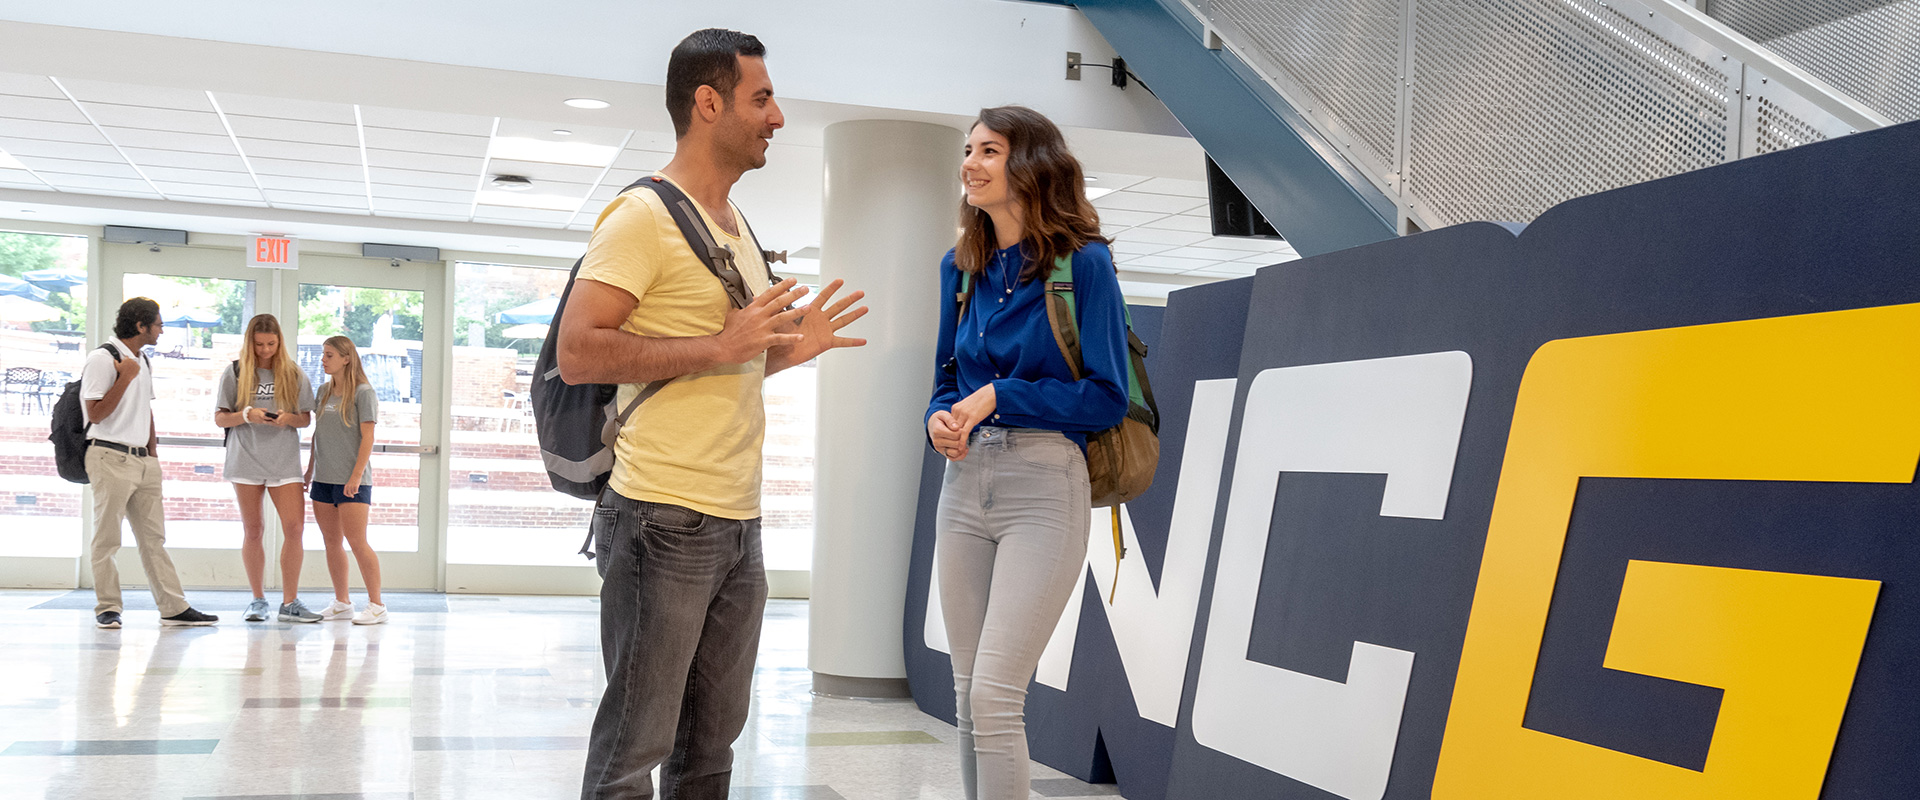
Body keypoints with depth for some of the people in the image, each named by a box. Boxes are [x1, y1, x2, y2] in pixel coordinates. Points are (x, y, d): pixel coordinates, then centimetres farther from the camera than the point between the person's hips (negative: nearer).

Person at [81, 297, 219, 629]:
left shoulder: (143, 363, 17)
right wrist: (126, 377, -16)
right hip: (110, 456, -8)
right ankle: (107, 609, 8)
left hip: (142, 459, 8)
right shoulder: (102, 359, -9)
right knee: (107, 538, 0)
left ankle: (174, 608, 7)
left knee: (153, 537, 7)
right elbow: (95, 414, -15)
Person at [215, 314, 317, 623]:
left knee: (294, 527, -9)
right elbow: (220, 418, 4)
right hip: (246, 459, 0)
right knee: (253, 530, 4)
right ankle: (258, 600, 15)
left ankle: (290, 602, -1)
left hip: (285, 459, 0)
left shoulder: (294, 374, 8)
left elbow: (306, 418, 10)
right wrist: (246, 415, -15)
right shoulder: (234, 373, 5)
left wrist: (289, 419, -12)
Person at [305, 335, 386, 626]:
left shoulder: (363, 392, -6)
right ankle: (341, 603, 17)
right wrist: (309, 471, 16)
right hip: (323, 479, 7)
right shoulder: (323, 391, 14)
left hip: (351, 480, -7)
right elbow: (317, 435, 20)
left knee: (357, 542, -10)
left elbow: (367, 438, -10)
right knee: (331, 542, 8)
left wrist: (356, 476, -16)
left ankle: (376, 605, -5)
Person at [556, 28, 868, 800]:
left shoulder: (738, 228, 17)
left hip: (739, 524, 9)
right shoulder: (643, 215, -9)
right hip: (665, 523, -9)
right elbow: (578, 352, -18)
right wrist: (720, 344, -21)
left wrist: (790, 348, 9)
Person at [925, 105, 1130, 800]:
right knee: (968, 693, 10)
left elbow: (1107, 398, -8)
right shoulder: (960, 267, 12)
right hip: (965, 486, 6)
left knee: (995, 694, -12)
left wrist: (1000, 397, -13)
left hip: (1043, 488, -6)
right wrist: (942, 420, -2)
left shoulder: (1083, 263, -6)